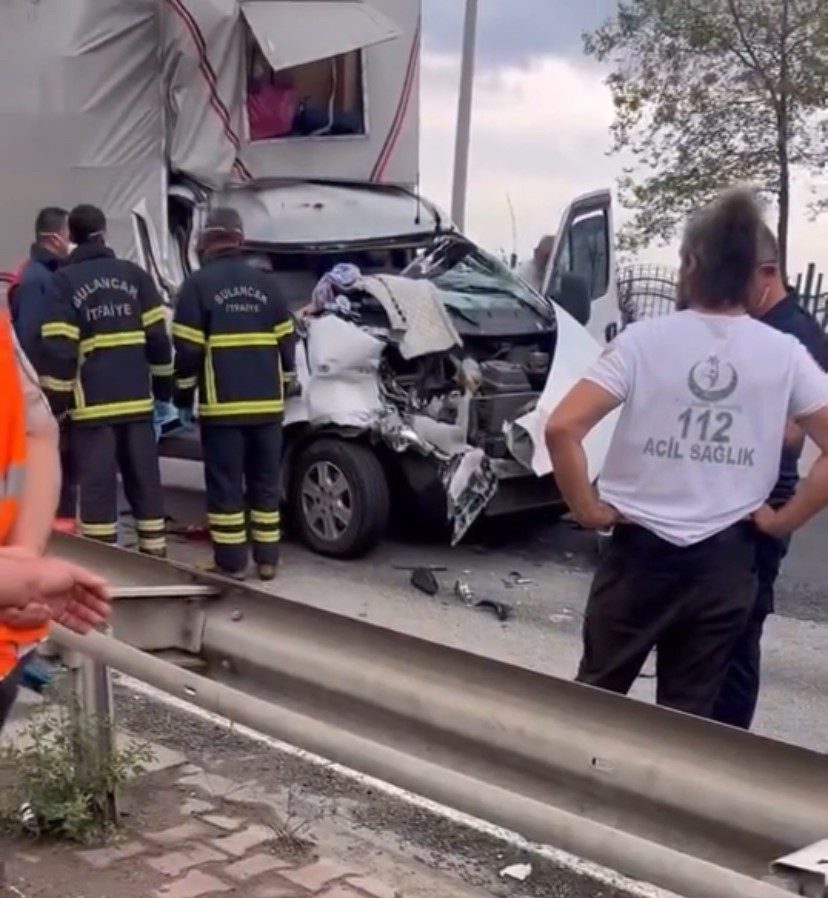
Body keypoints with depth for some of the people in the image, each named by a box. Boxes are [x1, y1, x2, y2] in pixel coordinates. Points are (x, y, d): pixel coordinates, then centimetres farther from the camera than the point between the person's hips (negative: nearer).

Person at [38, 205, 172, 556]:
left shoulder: (64, 281, -3)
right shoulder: (134, 274, 8)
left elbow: (58, 348, -10)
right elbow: (158, 336, 6)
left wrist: (56, 400, -4)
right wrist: (163, 386, 15)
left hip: (93, 402, -4)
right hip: (137, 398, 4)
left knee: (97, 486, -1)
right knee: (144, 480, 12)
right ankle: (154, 553, 18)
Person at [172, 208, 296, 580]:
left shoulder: (198, 284, -4)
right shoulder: (265, 283, 10)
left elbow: (188, 348, -7)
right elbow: (285, 343, 12)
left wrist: (184, 394, 5)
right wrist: (283, 387, 23)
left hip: (222, 403, -4)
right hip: (267, 402, 4)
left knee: (225, 484, 2)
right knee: (265, 482, 11)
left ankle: (231, 562, 3)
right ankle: (267, 559, 14)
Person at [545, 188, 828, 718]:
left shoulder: (644, 340, -10)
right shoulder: (784, 355, -4)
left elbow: (562, 429, -18)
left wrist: (588, 509, -7)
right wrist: (784, 521, 2)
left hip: (640, 551, -1)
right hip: (725, 562, 1)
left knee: (597, 692, 17)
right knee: (688, 711, 15)